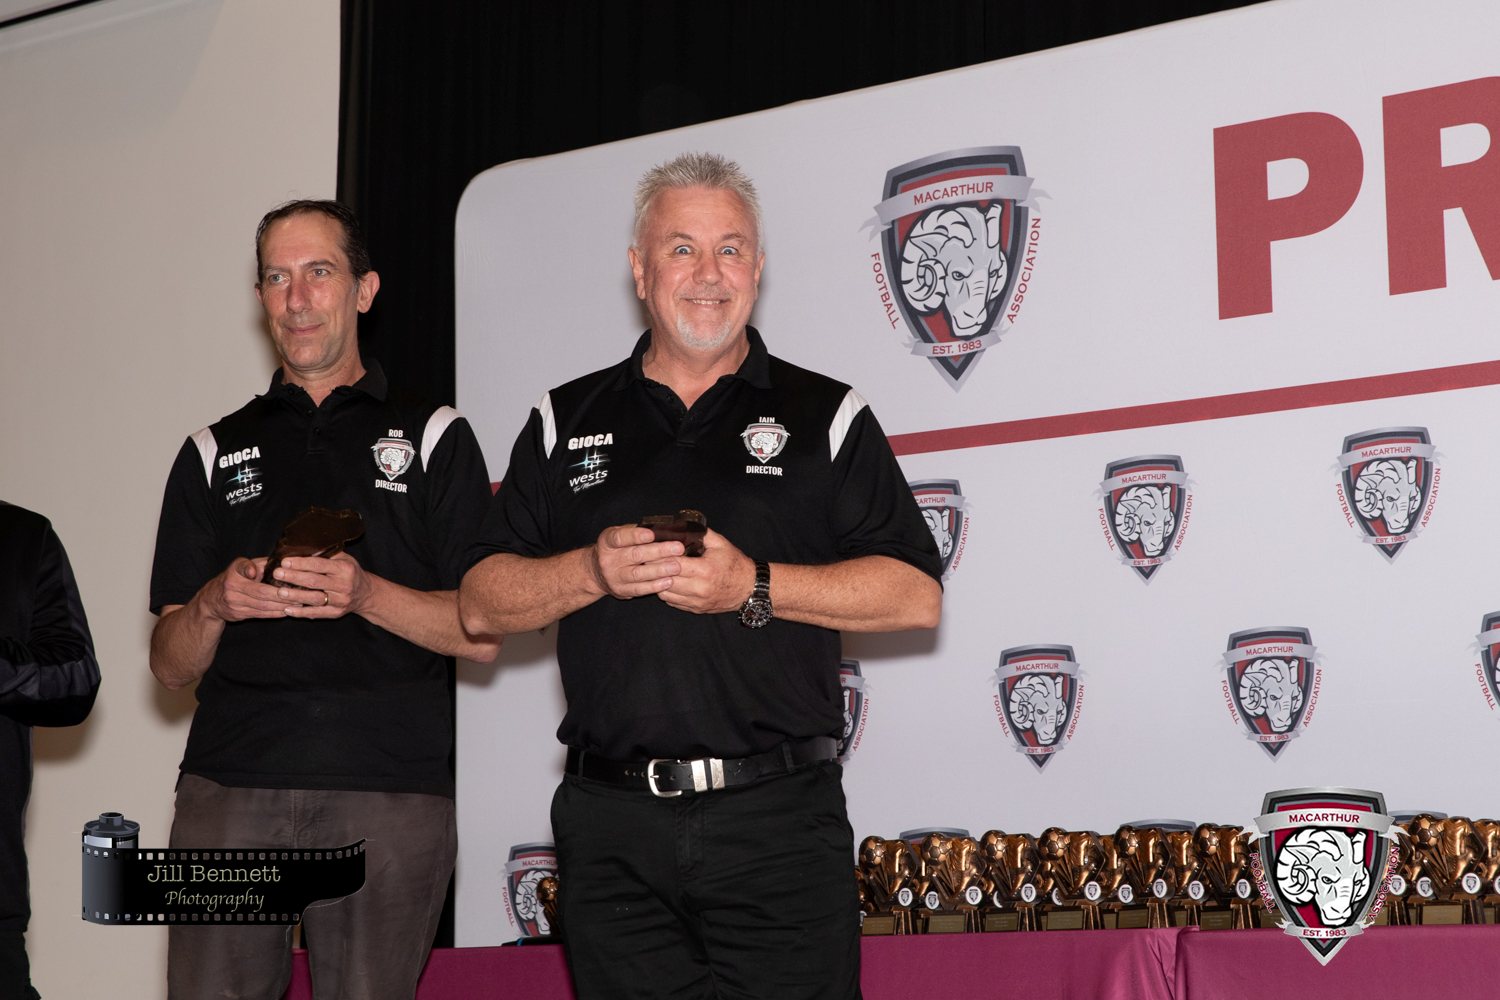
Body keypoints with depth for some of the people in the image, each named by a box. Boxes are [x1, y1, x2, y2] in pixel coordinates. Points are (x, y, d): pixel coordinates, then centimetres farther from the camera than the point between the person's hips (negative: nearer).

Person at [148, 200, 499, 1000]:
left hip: (388, 791, -2)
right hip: (230, 783, 2)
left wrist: (365, 594, -13)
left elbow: (482, 633, 3)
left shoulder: (433, 438, 11)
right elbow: (171, 666, 14)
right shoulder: (214, 454, 18)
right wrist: (214, 605, -8)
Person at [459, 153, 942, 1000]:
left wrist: (756, 587, -12)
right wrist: (593, 570, -9)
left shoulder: (825, 415, 9)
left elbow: (916, 595, 0)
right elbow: (483, 602, 11)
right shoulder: (567, 423, 15)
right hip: (611, 826, 2)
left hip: (781, 824, -2)